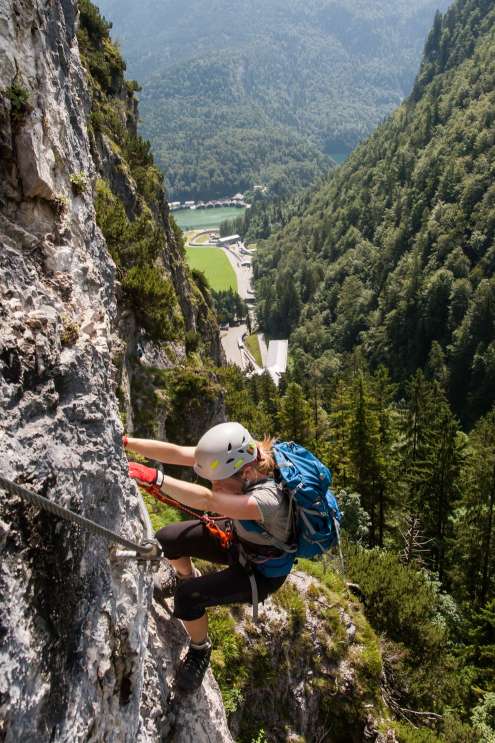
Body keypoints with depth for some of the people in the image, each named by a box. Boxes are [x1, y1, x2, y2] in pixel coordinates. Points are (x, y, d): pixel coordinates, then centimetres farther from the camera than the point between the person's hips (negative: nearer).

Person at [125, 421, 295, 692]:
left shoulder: (267, 499, -42)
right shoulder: (234, 460, -23)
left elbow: (207, 500, -57)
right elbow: (175, 452, -30)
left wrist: (156, 478, -63)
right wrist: (125, 442, -38)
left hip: (262, 572, -6)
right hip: (237, 539, 7)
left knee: (188, 597, -20)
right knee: (167, 539, -2)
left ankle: (200, 650, 11)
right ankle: (188, 578, 31)